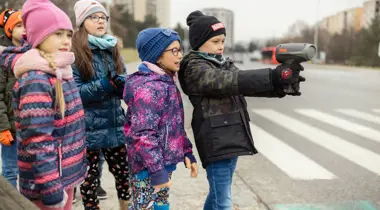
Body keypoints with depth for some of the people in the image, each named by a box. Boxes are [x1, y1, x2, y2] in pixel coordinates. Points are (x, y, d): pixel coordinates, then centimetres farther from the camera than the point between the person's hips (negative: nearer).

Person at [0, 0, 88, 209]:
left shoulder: (62, 72, 4)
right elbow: (37, 142, -24)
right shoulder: (36, 80, -21)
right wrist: (50, 189, -24)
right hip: (48, 179, -8)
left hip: (66, 172, 8)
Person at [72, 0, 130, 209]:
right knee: (90, 177, 8)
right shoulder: (74, 52, -9)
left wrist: (121, 83, -13)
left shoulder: (112, 49, 10)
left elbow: (124, 84, 11)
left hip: (115, 125, 5)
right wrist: (105, 84, -24)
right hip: (89, 128, -5)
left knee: (123, 173, 13)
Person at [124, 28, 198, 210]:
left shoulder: (166, 82, 11)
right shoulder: (149, 87, -20)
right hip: (148, 167, -10)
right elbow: (143, 135, -25)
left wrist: (187, 153, 16)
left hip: (163, 163, 10)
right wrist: (157, 171, -24)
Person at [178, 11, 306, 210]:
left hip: (232, 139, 8)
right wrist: (273, 76, -36)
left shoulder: (224, 64, 13)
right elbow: (231, 81, -27)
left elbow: (243, 84, 0)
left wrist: (280, 86, -19)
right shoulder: (195, 69, -12)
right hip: (216, 143, -8)